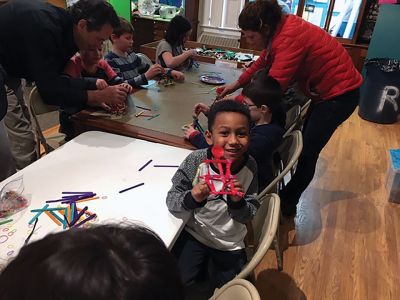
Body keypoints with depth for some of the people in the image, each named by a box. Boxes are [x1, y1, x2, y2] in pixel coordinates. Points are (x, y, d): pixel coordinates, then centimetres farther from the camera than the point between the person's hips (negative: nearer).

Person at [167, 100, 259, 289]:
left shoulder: (249, 167, -18)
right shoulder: (196, 161, -23)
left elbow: (249, 216, -12)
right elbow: (171, 200, -19)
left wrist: (238, 203, -34)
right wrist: (192, 198, -40)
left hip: (230, 243, 2)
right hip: (194, 234, -1)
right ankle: (201, 263, 22)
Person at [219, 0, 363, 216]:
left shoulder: (290, 38, -31)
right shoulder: (280, 29, -4)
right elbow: (263, 62, 8)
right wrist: (236, 84, 4)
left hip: (339, 94, -10)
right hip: (325, 89, 10)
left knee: (307, 152, -3)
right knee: (305, 146, 17)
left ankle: (286, 205, 12)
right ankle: (290, 196, 33)